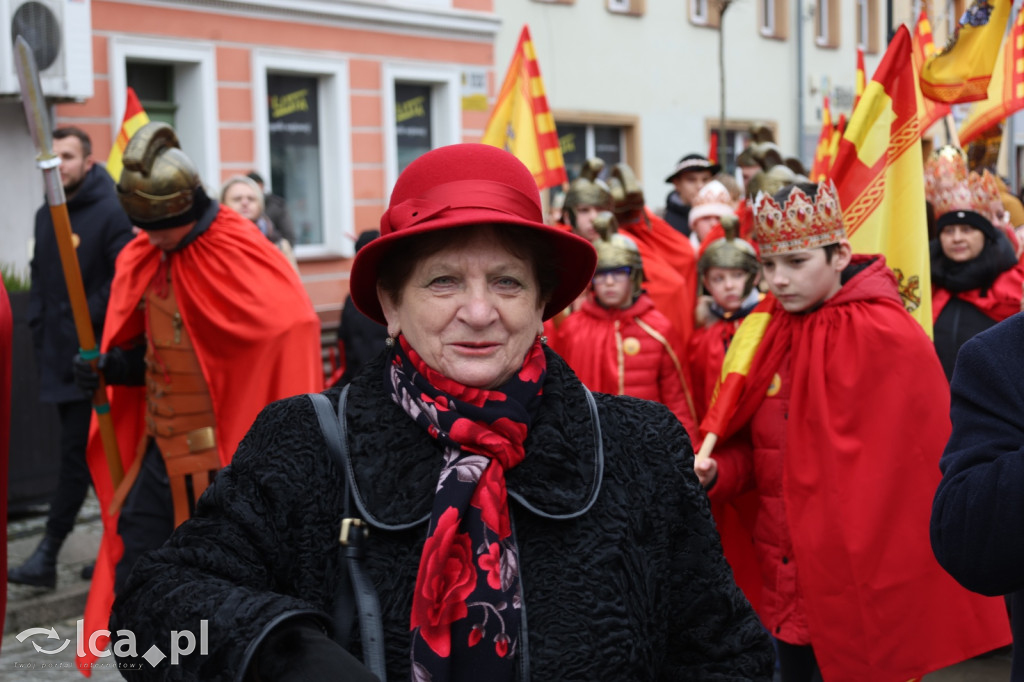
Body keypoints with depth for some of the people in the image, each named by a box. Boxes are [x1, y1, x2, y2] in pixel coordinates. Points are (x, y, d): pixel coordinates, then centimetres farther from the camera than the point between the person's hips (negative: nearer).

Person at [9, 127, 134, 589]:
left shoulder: (112, 213, -10)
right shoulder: (45, 216, 15)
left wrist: (84, 321, -21)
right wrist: (39, 329, 12)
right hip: (58, 358, 8)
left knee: (76, 457, -5)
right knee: (96, 455, 13)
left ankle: (47, 556, -2)